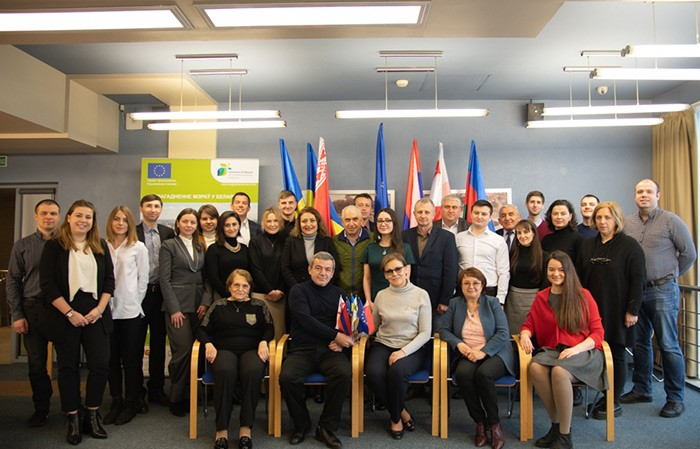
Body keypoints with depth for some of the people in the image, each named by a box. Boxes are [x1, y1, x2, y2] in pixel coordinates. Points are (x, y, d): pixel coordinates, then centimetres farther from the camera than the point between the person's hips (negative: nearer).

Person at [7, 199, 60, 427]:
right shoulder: (22, 245, 6)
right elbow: (13, 281, 6)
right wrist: (17, 315, -1)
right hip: (33, 309, 1)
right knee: (36, 363, 9)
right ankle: (41, 408, 25)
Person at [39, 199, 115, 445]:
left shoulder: (100, 246, 8)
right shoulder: (54, 246, -1)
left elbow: (109, 280, 7)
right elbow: (47, 284, -7)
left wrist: (99, 309, -5)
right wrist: (70, 313, -13)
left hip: (95, 314, 2)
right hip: (64, 316, -2)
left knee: (101, 365, -2)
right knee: (68, 367, 6)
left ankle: (92, 416, 16)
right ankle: (73, 421, 18)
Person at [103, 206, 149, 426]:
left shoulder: (138, 247, 1)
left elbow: (143, 279, 3)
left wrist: (135, 302, 2)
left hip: (130, 310, -2)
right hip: (107, 309, 2)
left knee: (131, 358, 5)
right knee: (112, 358, 10)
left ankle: (130, 403, 16)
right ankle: (116, 401, 22)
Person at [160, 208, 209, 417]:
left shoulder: (200, 247, 15)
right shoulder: (169, 245, 1)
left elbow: (205, 278, 13)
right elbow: (165, 279, -4)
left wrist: (205, 302, -1)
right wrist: (174, 309, -10)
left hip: (198, 305, 4)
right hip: (178, 305, -4)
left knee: (196, 351, 1)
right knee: (183, 351, -8)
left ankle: (190, 396, 15)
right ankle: (176, 399, 9)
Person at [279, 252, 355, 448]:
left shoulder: (339, 293, 18)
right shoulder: (298, 290, 6)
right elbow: (306, 320, -7)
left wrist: (340, 341, -6)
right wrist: (336, 335, -13)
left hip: (330, 350, 2)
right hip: (302, 349, -1)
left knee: (344, 374, -30)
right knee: (287, 378, -30)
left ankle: (327, 427, -9)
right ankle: (301, 424, -1)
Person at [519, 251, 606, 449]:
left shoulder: (583, 296, 4)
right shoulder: (541, 297, 13)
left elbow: (597, 332, 2)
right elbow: (529, 324, 18)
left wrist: (576, 349, -14)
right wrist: (525, 335, -6)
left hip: (583, 351, -3)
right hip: (552, 350, 3)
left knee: (559, 371, -35)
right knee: (535, 367, -31)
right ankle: (556, 424, -12)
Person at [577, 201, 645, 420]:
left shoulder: (630, 246, -5)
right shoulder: (587, 245, 10)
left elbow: (637, 280, -8)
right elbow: (580, 276, 12)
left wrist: (632, 310, -12)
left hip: (616, 311, -4)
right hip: (592, 309, 4)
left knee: (616, 353, 5)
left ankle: (614, 402, 16)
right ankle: (604, 396, 19)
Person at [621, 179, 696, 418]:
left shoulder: (671, 221, -6)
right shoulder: (627, 223, 7)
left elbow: (689, 253, -1)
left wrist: (671, 275, 5)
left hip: (662, 291, -5)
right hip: (635, 290, 5)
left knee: (668, 345, -1)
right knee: (639, 342, 13)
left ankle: (676, 398, 11)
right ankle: (642, 390, 26)